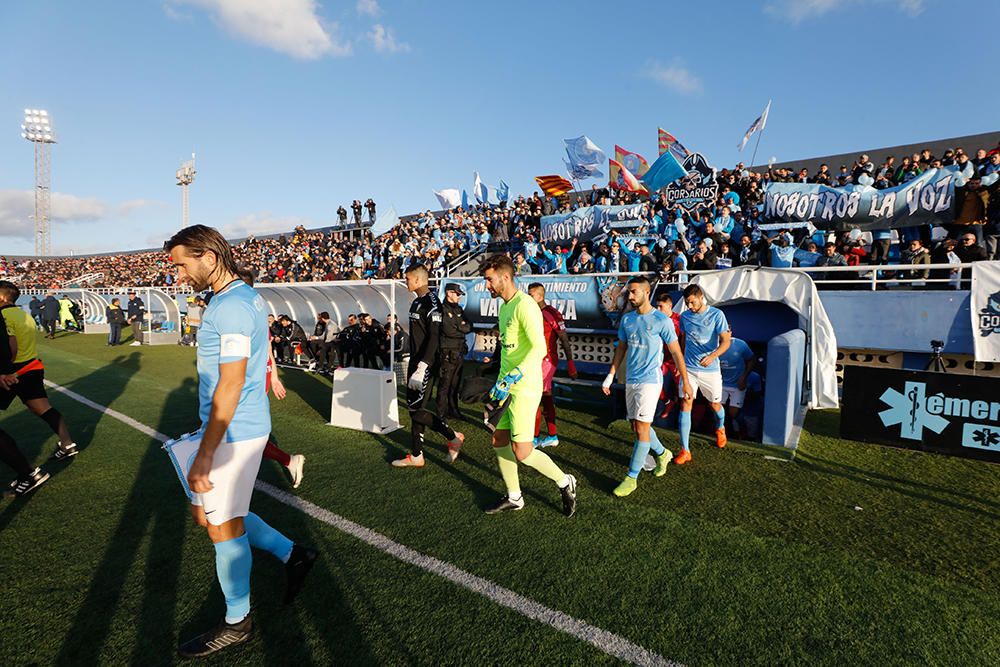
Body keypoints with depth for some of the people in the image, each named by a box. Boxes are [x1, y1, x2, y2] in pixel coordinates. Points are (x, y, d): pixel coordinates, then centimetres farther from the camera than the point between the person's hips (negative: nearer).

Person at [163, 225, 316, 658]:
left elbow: (230, 386, -24)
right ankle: (292, 555, 29)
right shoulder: (241, 295, 11)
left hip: (233, 432, -10)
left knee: (222, 524, 6)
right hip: (242, 426, 10)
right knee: (206, 512, 21)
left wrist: (204, 454, -22)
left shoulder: (231, 306, -20)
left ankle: (237, 621, 28)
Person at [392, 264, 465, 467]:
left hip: (424, 364, -10)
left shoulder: (431, 302, -16)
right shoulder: (417, 302, 15)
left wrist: (421, 368, -28)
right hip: (415, 361, 10)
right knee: (413, 408, 12)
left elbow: (434, 338, -23)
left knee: (415, 408, -9)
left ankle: (454, 437, 5)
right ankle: (416, 456, 21)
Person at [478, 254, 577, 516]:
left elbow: (539, 349, -28)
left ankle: (565, 482, 18)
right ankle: (514, 498, 30)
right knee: (499, 442, 13)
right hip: (507, 386, 10)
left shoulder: (524, 305, -17)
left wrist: (511, 378, -31)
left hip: (524, 388, -9)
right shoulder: (504, 306, 14)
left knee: (521, 452, -6)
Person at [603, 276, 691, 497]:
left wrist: (686, 382, -1)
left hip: (650, 380, -6)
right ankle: (662, 453, 40)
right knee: (635, 427, 14)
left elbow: (676, 352, -4)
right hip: (630, 380, 7)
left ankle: (631, 478, 1)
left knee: (642, 429, -8)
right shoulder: (627, 319, 7)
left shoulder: (662, 321, -10)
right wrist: (610, 376, 13)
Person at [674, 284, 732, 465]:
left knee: (715, 404, 15)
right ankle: (685, 450, -5)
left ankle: (720, 429, 50)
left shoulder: (716, 315, -9)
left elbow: (725, 342, -14)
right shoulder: (684, 316, 2)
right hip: (689, 368, 2)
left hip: (710, 369, -2)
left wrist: (712, 356, -31)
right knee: (685, 405, -8)